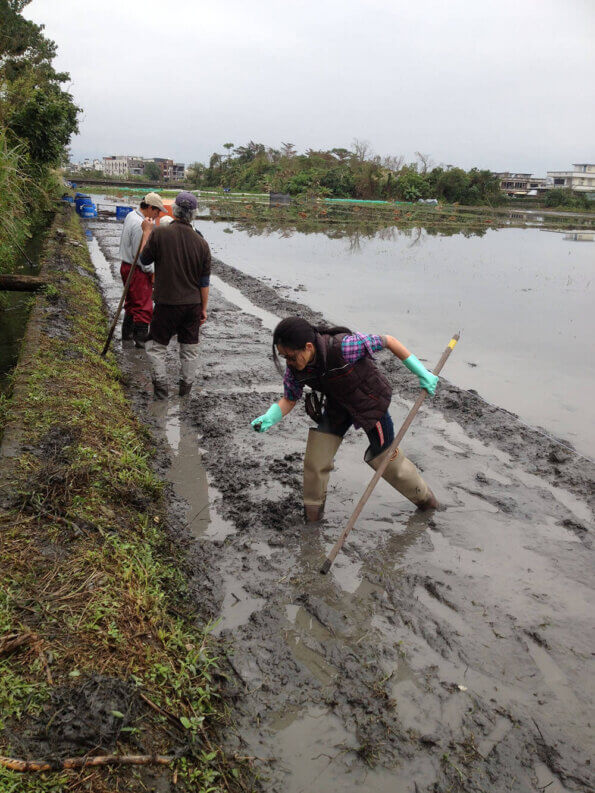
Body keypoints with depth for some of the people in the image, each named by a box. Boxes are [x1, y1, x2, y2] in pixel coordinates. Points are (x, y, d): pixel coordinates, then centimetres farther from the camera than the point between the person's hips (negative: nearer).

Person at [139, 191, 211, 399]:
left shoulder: (159, 234, -12)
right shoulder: (201, 242, -2)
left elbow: (144, 260, 3)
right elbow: (204, 281, 3)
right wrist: (204, 308, 12)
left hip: (167, 303, -3)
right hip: (193, 304, 3)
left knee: (156, 345, 9)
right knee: (190, 347, 14)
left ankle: (161, 385, 6)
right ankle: (186, 386, 22)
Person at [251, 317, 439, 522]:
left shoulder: (343, 347, -39)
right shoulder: (295, 368, -21)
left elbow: (389, 341, -27)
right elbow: (289, 399, -6)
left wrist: (421, 372, -21)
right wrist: (268, 418, -27)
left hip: (370, 403, -4)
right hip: (338, 405, 4)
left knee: (387, 459, 11)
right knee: (315, 460, -4)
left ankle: (424, 497, 40)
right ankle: (313, 509, 23)